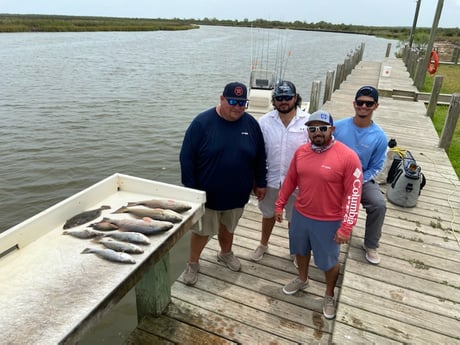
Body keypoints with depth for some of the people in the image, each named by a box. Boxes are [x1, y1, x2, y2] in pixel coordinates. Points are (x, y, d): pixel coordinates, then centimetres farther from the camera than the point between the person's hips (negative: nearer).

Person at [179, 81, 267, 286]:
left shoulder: (251, 124, -5)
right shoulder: (202, 122, -16)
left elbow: (260, 157, 5)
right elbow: (186, 157, -13)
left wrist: (260, 182, 8)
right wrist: (190, 189, -14)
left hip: (237, 194, 3)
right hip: (206, 194, -3)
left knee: (228, 227, 24)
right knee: (202, 231, 13)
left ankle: (226, 253, 50)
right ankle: (192, 263, 36)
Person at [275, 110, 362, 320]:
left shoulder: (347, 157, -20)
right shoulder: (301, 151, -4)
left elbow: (353, 194, -18)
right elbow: (290, 180, 8)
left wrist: (346, 227, -18)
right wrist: (280, 204, 11)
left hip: (329, 221, -5)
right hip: (300, 215, 5)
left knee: (329, 262, 14)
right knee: (301, 250, 25)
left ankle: (329, 296, 39)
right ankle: (302, 279, 52)